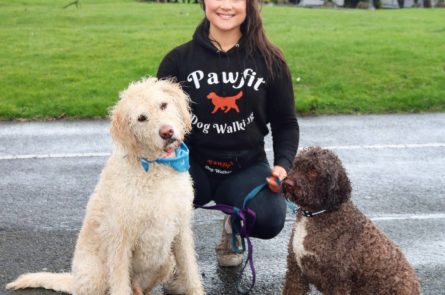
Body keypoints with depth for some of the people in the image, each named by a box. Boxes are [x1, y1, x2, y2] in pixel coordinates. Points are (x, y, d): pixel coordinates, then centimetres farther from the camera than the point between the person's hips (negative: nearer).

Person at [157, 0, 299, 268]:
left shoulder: (269, 61, -1)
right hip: (192, 163, 0)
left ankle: (234, 227, 12)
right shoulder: (179, 59, -2)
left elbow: (286, 123, 7)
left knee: (269, 220, -29)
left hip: (247, 165, 1)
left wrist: (283, 164, -11)